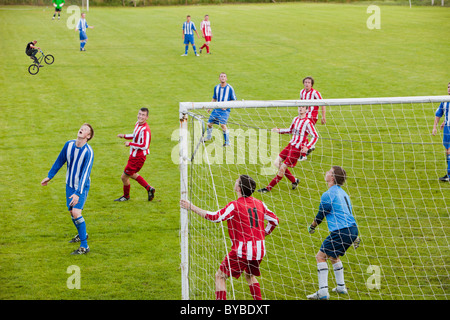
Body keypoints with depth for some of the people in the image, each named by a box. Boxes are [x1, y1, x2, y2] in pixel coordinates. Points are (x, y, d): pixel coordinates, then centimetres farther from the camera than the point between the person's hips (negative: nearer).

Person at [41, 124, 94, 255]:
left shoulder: (88, 152, -23)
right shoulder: (69, 144, -5)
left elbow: (85, 174, -27)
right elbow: (60, 161, 11)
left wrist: (78, 193, -33)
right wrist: (49, 176, 18)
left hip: (82, 186, -6)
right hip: (69, 184, 6)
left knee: (76, 212, -18)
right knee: (71, 211, 15)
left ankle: (84, 246, -11)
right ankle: (82, 234, 41)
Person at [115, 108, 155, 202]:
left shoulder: (145, 130, -27)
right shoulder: (137, 124, 3)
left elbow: (144, 146, -31)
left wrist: (130, 144, -24)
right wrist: (124, 136, 9)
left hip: (138, 158, -10)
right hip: (134, 155, 10)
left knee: (124, 177, 5)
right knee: (132, 174, 26)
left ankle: (126, 196, 30)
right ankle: (149, 188, 30)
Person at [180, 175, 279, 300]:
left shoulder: (235, 205, -12)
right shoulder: (259, 204, 7)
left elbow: (215, 217, -17)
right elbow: (274, 220, 14)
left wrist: (192, 207, -11)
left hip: (242, 250, -7)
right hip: (259, 249, 7)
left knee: (220, 276, 5)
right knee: (250, 275, 29)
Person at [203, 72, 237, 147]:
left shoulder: (230, 88, -6)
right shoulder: (216, 87, 8)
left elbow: (234, 100, -1)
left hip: (225, 110, -5)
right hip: (216, 109, 5)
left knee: (222, 124, -22)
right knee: (209, 123, 8)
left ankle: (227, 142, -11)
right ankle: (208, 137, 37)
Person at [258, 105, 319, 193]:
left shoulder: (307, 122, -13)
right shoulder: (296, 119, 10)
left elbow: (315, 136, -14)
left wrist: (307, 147, -25)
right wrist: (278, 130, 18)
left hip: (298, 149, -8)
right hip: (290, 145, 8)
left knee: (282, 168, -7)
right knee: (277, 163, 6)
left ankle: (268, 188, 3)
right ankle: (294, 181, 18)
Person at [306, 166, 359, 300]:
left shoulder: (328, 194, -9)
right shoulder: (342, 193, 20)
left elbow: (321, 215, -3)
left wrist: (312, 226, 17)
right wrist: (354, 237, 29)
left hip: (341, 232, -9)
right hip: (352, 229, 9)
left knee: (321, 256, -5)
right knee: (333, 256, 27)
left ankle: (323, 292, -11)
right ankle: (341, 287, 30)